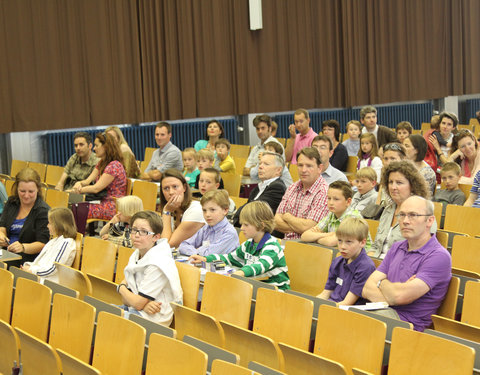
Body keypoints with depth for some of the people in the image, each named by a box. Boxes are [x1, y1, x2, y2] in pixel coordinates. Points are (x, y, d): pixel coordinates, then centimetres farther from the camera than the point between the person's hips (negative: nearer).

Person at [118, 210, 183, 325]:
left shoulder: (157, 264, -22)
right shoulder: (135, 255, 5)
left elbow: (138, 303, -18)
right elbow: (125, 299, 4)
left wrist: (121, 287, 1)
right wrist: (143, 305, -18)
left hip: (154, 318, -8)